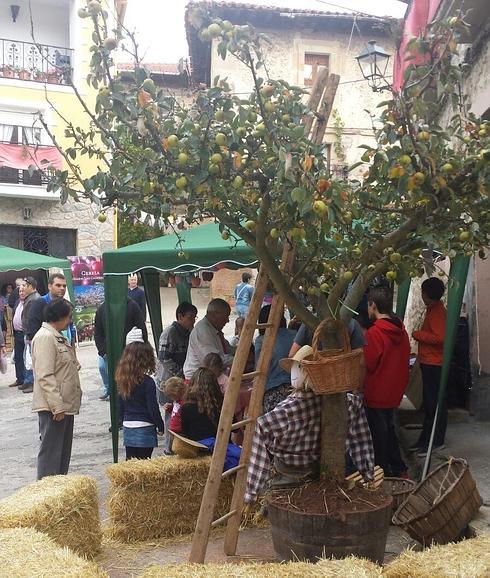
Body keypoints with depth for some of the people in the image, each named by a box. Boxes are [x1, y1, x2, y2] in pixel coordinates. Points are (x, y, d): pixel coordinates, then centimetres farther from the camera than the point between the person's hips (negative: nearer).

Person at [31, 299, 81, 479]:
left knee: (64, 452, 17)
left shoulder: (58, 337, 17)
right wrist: (57, 406, -23)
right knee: (51, 451, -4)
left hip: (65, 405, 10)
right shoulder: (45, 337, -16)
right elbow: (45, 376, -22)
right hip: (53, 408, -10)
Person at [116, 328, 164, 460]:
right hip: (144, 429, -6)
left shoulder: (123, 380, 3)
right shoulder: (147, 382, -16)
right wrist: (160, 426, 0)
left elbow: (120, 406, 11)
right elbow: (153, 408, -13)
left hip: (127, 428, 6)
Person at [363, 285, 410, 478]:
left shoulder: (374, 333, -23)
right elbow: (405, 358, 9)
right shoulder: (400, 329, 0)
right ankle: (399, 469, 30)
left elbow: (368, 364, -19)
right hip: (394, 391, 8)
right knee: (388, 429, 22)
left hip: (376, 394, -7)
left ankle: (384, 472, 18)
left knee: (379, 435, 7)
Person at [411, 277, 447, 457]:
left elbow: (440, 337, -28)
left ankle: (436, 442, 7)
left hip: (434, 364, -10)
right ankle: (425, 439, 24)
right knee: (429, 403, 15)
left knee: (435, 403, -2)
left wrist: (417, 334, -18)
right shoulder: (434, 309, 13)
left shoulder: (436, 312, -18)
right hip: (430, 363, 10)